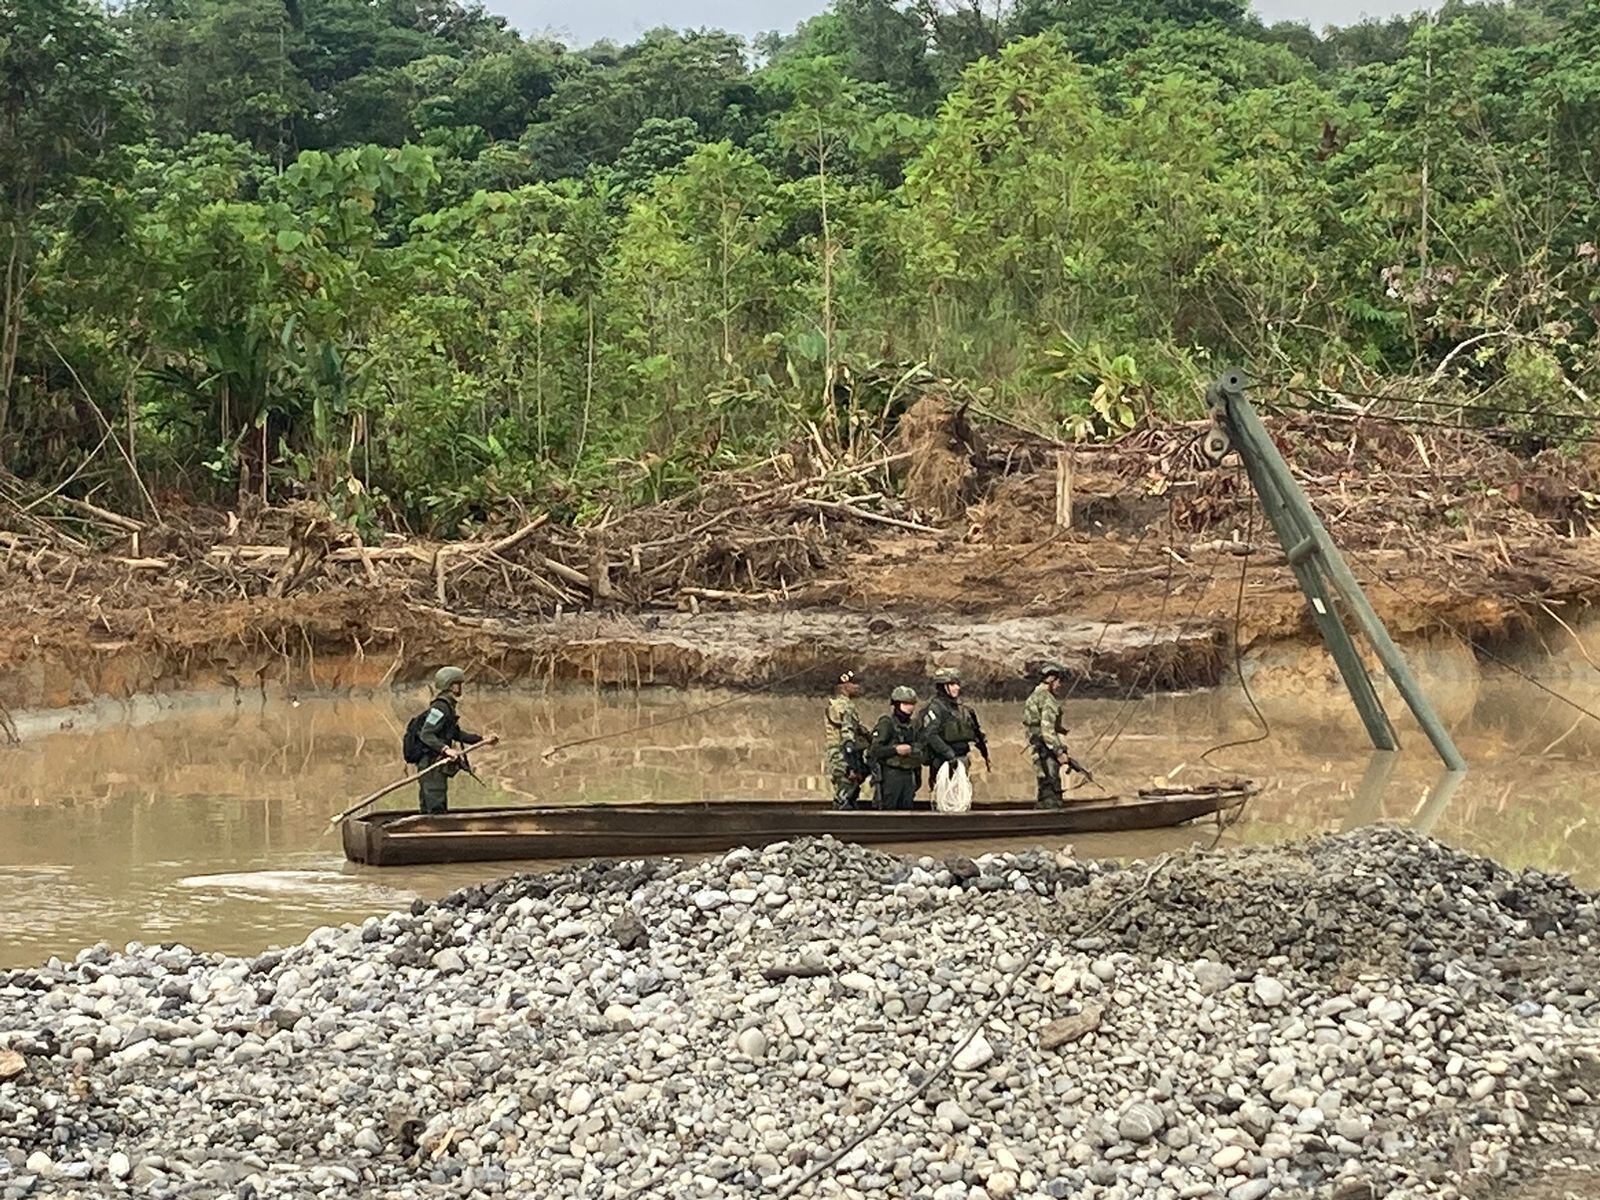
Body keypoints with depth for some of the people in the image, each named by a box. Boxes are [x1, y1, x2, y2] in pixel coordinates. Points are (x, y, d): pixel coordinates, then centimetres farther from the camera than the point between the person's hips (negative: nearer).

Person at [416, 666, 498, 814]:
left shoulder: (448, 707, 17)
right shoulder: (440, 707, -15)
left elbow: (457, 734, 27)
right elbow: (426, 735, -23)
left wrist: (482, 739, 26)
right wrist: (445, 749, -34)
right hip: (431, 766, -10)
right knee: (436, 809, -11)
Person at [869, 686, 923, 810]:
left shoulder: (912, 725, 15)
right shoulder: (886, 723, -8)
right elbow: (875, 750, -15)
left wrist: (918, 776, 18)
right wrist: (896, 749, -24)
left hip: (908, 775, 7)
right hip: (891, 775, -7)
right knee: (887, 809, -7)